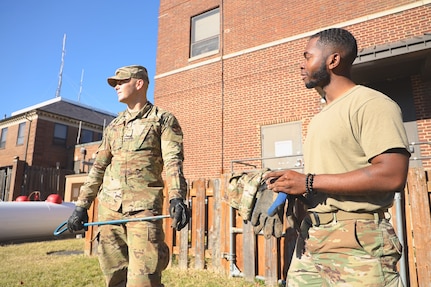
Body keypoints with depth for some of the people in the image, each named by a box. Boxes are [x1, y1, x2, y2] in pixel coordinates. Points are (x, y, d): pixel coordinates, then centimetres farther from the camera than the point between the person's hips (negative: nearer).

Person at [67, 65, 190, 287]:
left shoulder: (163, 120, 4)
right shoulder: (113, 126, 20)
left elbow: (174, 162, -10)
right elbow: (98, 168, 20)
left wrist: (177, 199, -25)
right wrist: (81, 205, 15)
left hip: (144, 207, -5)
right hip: (109, 207, 6)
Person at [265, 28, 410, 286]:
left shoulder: (371, 104, -9)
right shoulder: (322, 116, 17)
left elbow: (393, 176, -21)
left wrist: (309, 182, -19)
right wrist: (293, 185, 1)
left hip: (357, 242, -7)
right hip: (310, 237, 8)